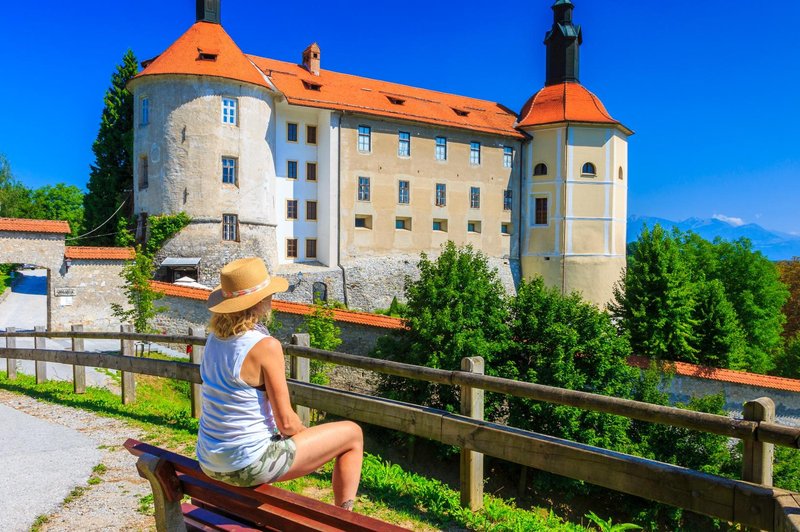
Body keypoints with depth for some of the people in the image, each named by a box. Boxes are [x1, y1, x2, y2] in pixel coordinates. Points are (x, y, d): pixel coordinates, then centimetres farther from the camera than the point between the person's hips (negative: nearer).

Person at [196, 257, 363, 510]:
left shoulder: (215, 337, 0)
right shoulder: (266, 346, -23)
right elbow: (286, 422, -17)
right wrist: (306, 433, 2)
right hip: (248, 465, -8)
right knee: (352, 433, 6)